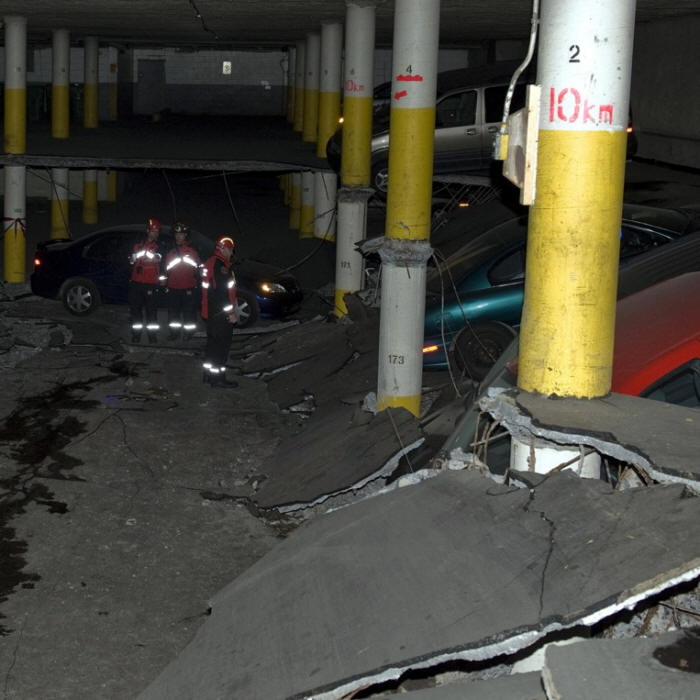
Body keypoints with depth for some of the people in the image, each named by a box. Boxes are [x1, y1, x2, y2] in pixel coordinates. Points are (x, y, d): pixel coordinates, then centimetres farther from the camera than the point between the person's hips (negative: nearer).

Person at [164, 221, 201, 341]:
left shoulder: (192, 251, 3)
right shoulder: (171, 252, 13)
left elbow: (198, 268, 3)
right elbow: (167, 269, 19)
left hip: (188, 288, -3)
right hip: (173, 288, 3)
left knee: (188, 312, 1)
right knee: (173, 312, 8)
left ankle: (188, 332, 10)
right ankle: (174, 332, 17)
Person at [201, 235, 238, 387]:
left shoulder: (210, 263, 15)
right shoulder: (221, 265, -18)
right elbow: (223, 292, -23)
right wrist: (231, 313, -20)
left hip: (211, 313, 10)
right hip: (221, 314, -10)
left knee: (213, 343, 18)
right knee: (222, 345, -4)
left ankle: (208, 374, 26)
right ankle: (218, 378, 0)